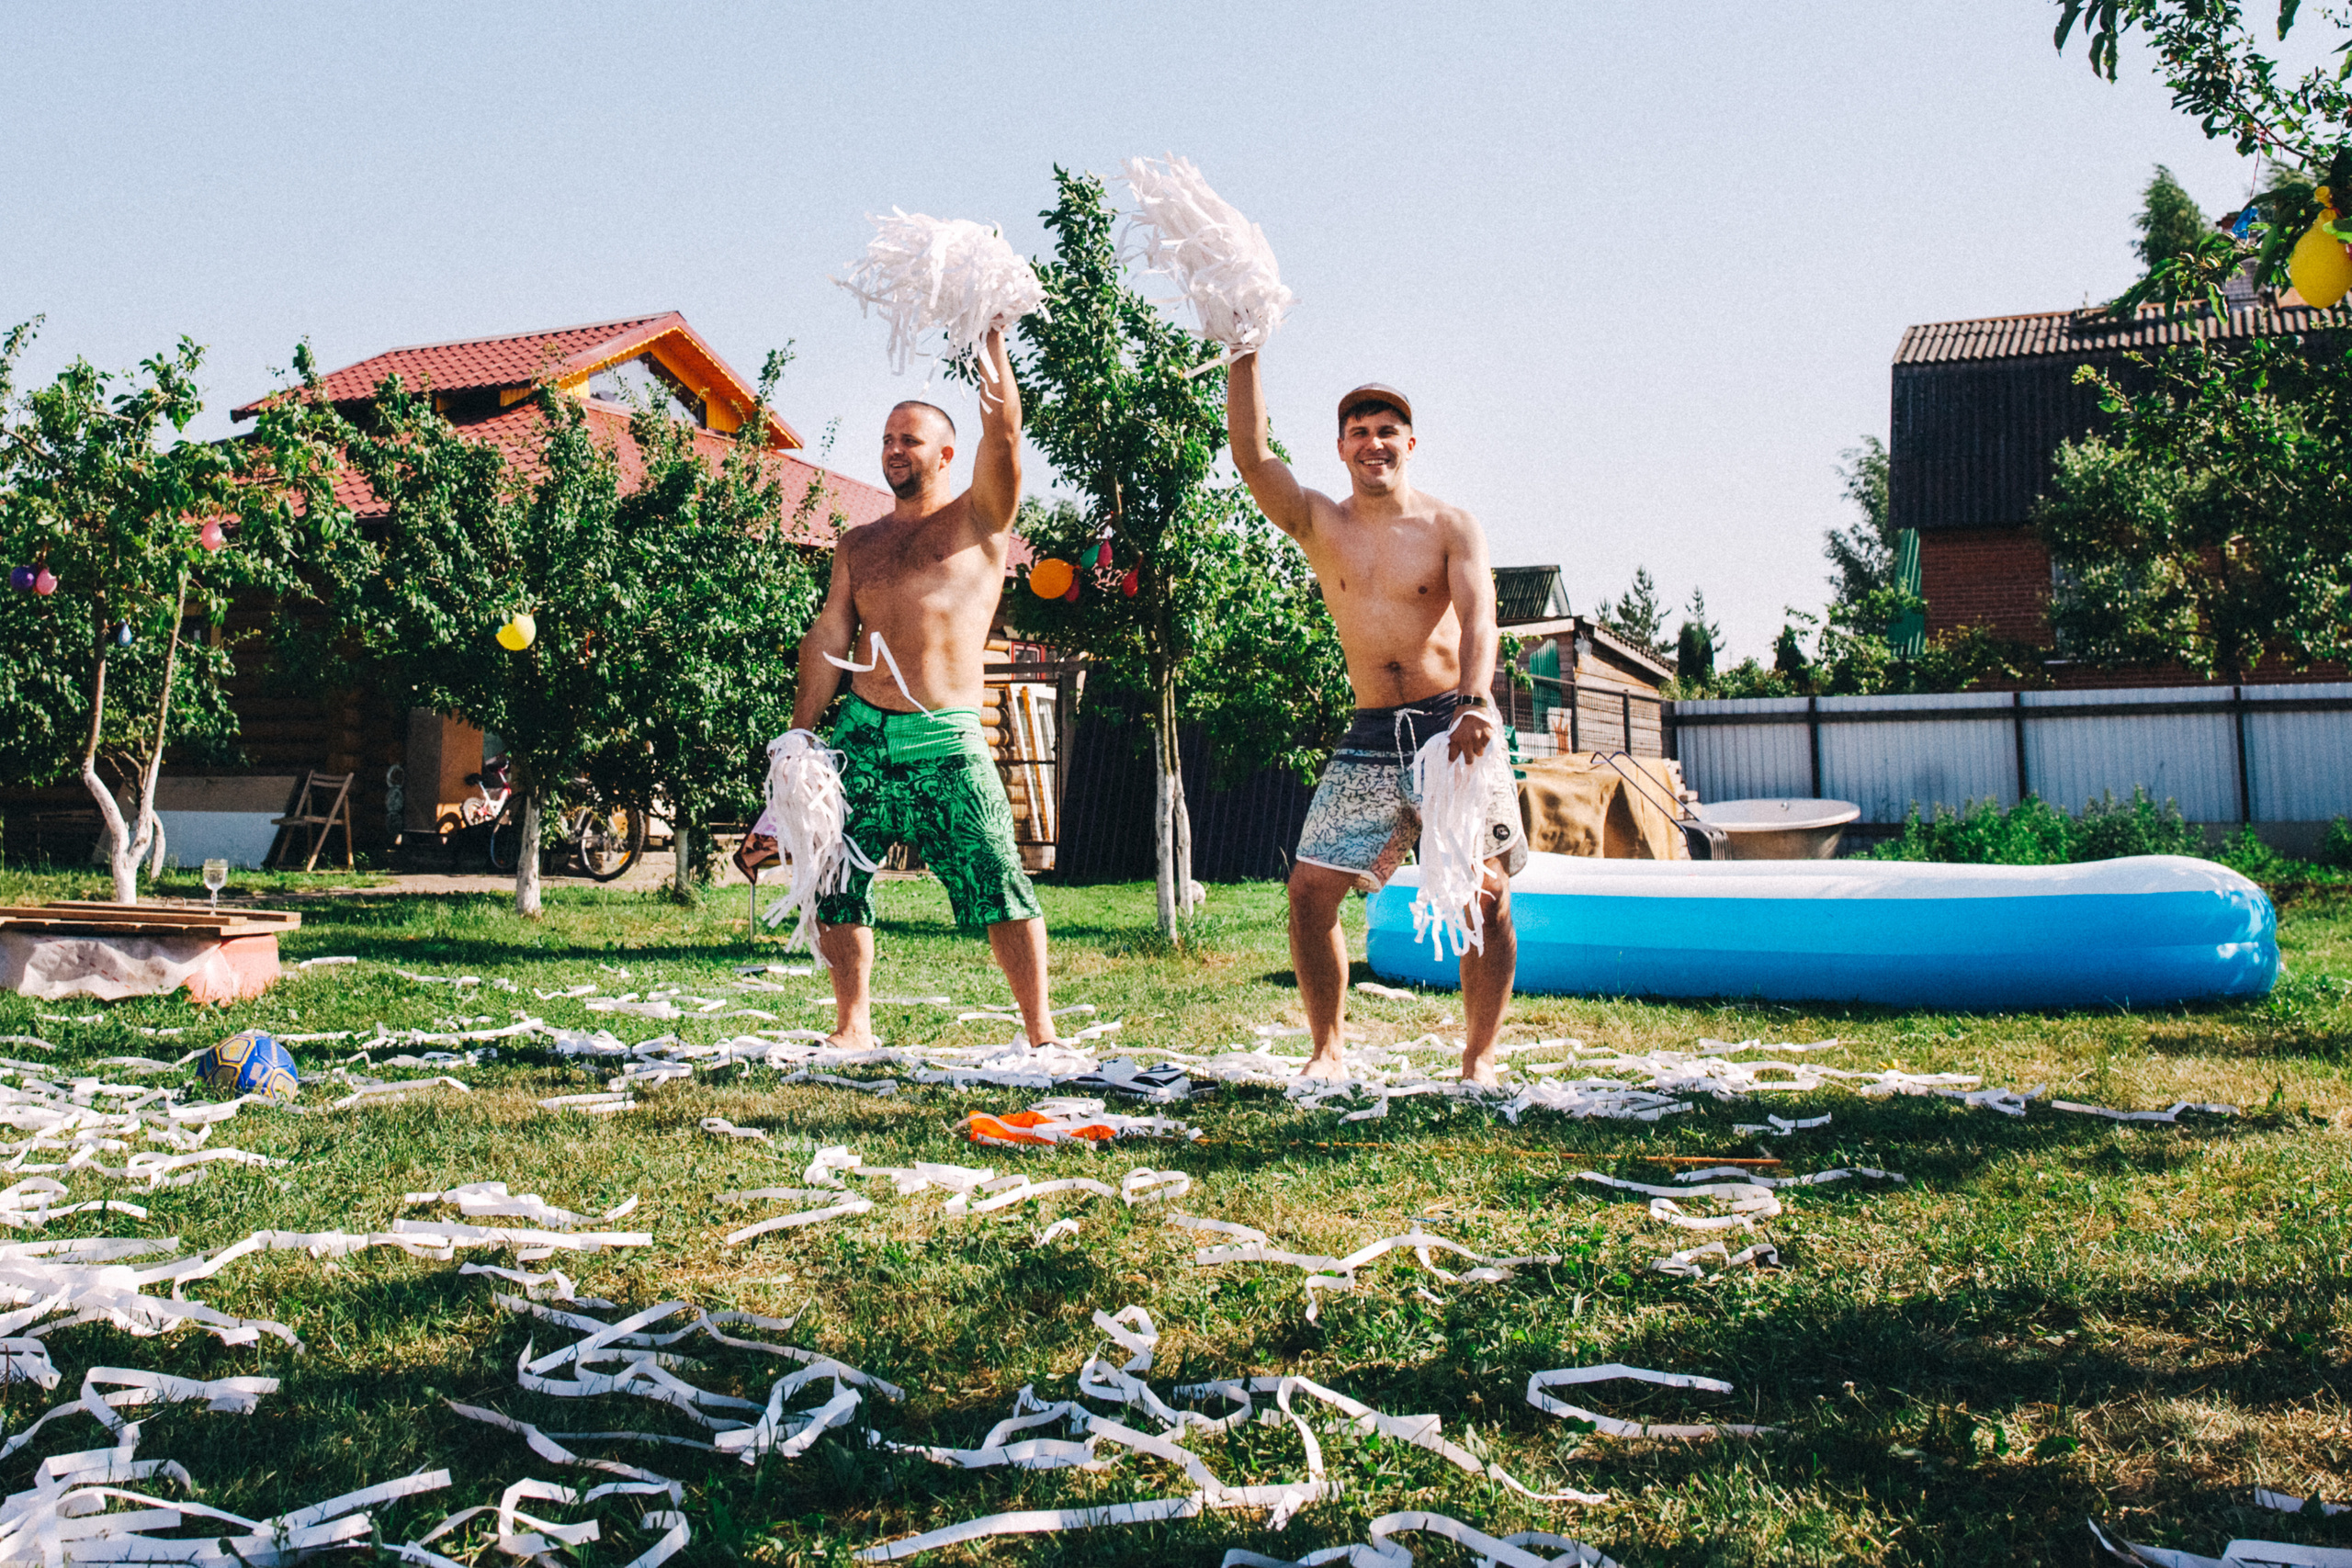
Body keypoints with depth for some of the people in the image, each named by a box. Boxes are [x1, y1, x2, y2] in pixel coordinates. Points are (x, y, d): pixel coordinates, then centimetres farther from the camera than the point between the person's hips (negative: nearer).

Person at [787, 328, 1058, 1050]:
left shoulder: (978, 521, 7)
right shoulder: (858, 544, 19)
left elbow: (1002, 432, -8)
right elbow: (827, 638, 14)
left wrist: (991, 337, -14)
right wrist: (801, 732, 6)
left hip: (948, 742, -4)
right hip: (862, 735, 4)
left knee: (1000, 886, -8)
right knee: (837, 882, 4)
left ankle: (1041, 1030, -1)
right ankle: (853, 1025, 17)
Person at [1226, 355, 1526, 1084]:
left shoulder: (1452, 526, 2)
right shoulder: (1320, 524, 9)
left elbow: (1477, 615, -12)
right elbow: (1251, 455, -4)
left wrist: (1473, 704, -29)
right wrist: (1244, 358, -12)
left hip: (1452, 725, -2)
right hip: (1370, 737, 2)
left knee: (1485, 896, -8)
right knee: (1310, 887, -7)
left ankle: (1480, 1057, 8)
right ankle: (1327, 1050, 8)